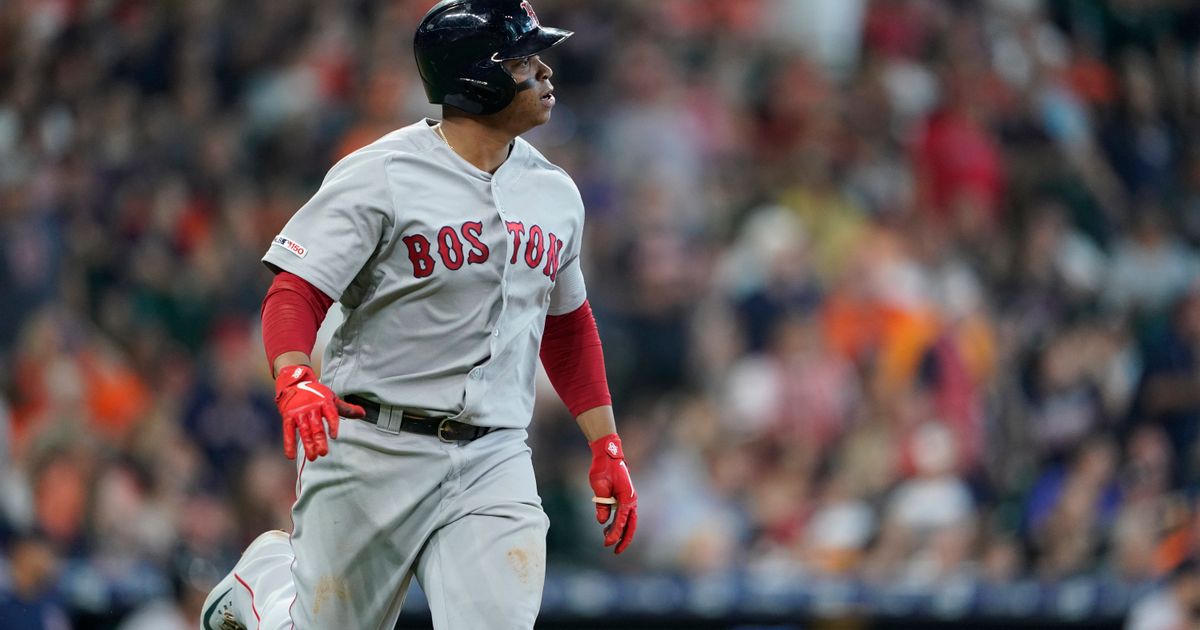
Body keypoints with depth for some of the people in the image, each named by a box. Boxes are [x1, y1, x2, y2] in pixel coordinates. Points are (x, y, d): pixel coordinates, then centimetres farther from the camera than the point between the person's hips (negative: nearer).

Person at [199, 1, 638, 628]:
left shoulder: (555, 193, 10)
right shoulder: (380, 175, -9)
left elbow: (567, 327, 23)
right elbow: (294, 295, -12)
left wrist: (606, 448, 18)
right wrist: (296, 383, -32)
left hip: (492, 460, 4)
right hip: (372, 452, -4)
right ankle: (265, 575, 39)